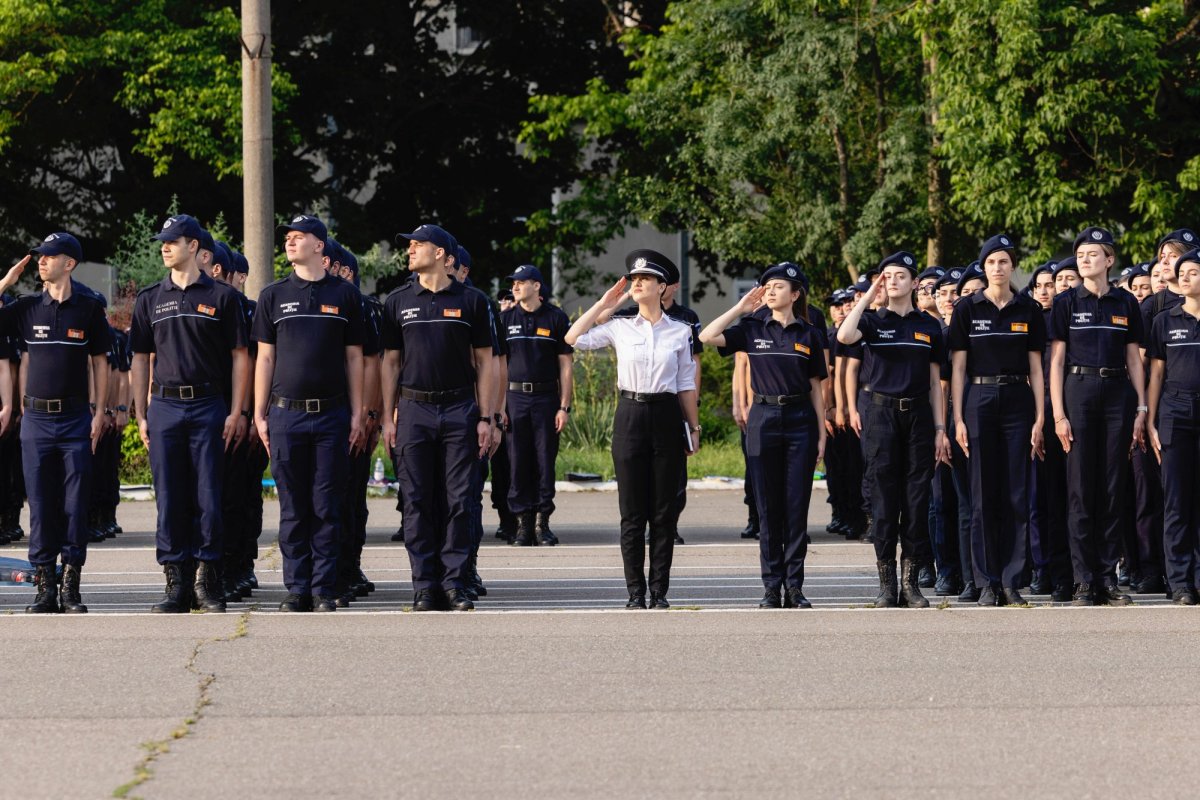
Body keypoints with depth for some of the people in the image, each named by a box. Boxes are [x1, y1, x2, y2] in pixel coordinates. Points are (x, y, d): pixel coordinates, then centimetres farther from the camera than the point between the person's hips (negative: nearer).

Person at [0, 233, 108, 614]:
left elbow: (100, 362, 7)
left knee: (75, 505, -2)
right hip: (37, 418, 1)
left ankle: (71, 588, 3)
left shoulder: (89, 309, 3)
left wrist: (99, 412, 0)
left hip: (76, 419, -1)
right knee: (41, 506, 2)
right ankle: (45, 587, 6)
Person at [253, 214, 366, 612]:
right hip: (286, 413, 1)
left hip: (332, 415, -1)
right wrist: (259, 414, 3)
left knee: (327, 507, 1)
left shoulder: (344, 295, 6)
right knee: (293, 509, 2)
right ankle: (297, 590, 7)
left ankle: (325, 590, 5)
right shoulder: (273, 296, 8)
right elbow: (265, 358, 9)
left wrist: (357, 414, 4)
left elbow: (354, 357, 9)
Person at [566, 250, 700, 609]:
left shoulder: (680, 331, 4)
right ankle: (636, 592, 5)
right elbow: (573, 339, -1)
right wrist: (604, 304, 1)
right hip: (631, 415, 0)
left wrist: (694, 428, 6)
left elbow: (686, 385, 8)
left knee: (664, 511, 2)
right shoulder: (620, 327, 4)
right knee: (633, 512, 1)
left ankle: (659, 591, 7)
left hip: (666, 416, 0)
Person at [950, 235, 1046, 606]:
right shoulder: (967, 308, 3)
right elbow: (958, 367, 3)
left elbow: (1035, 368, 7)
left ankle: (1012, 582, 3)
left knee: (1017, 495, -1)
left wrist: (1039, 419, 1)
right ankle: (987, 583, 4)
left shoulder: (1028, 310, 6)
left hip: (1018, 400, 1)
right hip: (979, 401, -1)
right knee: (984, 495, -1)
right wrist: (958, 418, -4)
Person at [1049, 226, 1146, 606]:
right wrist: (1058, 413, -6)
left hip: (1117, 392, 2)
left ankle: (1108, 577, 6)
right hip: (1079, 390, -2)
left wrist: (1142, 408, 4)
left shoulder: (1126, 303, 8)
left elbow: (1134, 359, 11)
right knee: (1081, 488, -2)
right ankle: (1084, 580, -1)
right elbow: (1056, 360, 1)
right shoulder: (1066, 303, 3)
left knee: (1113, 488, 2)